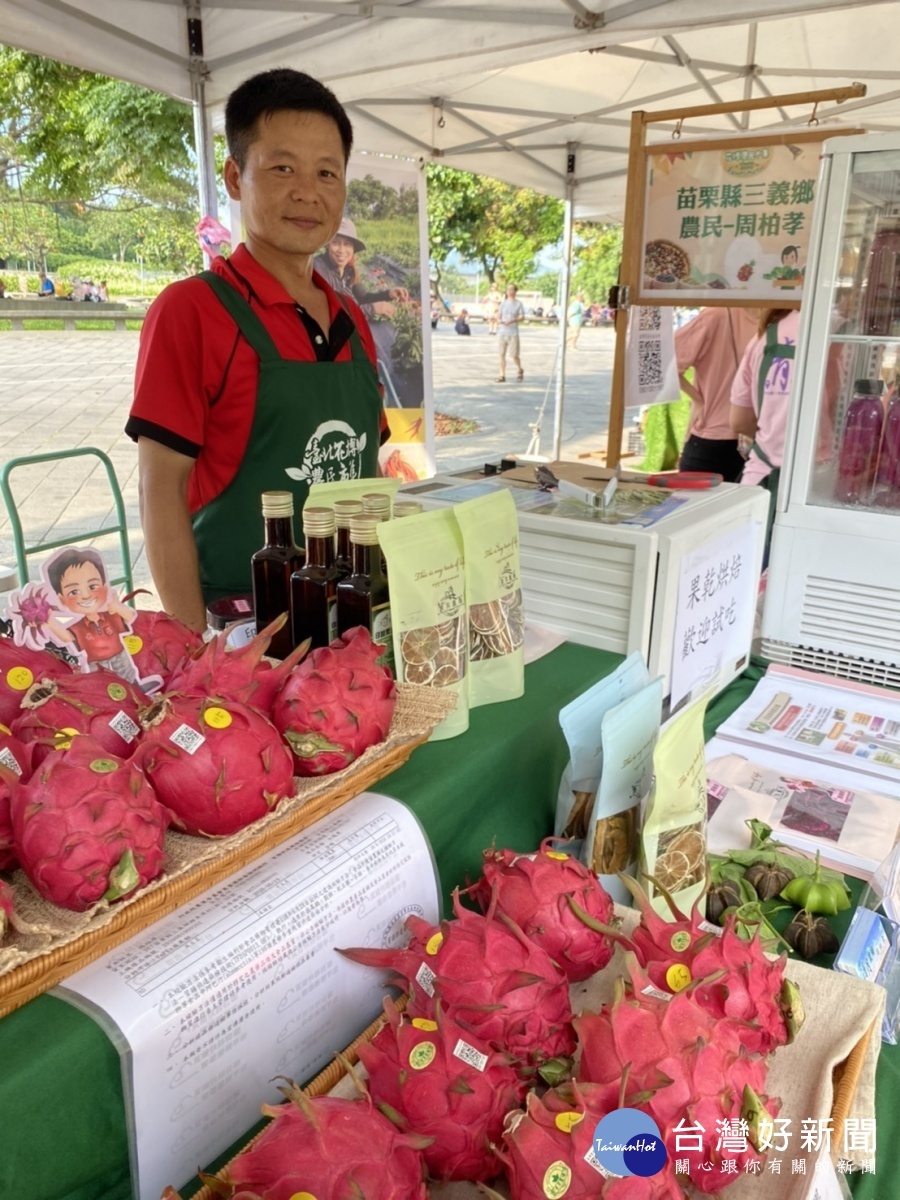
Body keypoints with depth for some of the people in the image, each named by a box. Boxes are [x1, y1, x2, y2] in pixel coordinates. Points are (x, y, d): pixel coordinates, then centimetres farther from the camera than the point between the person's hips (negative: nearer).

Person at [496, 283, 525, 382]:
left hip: (513, 333, -3)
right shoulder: (503, 303, 12)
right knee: (502, 354, 0)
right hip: (502, 332, 3)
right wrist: (499, 320, -12)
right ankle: (502, 375, 5)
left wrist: (513, 320, -21)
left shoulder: (519, 303, 3)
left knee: (514, 355, -4)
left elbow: (522, 317, -3)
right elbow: (499, 315, 11)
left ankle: (519, 370, 23)